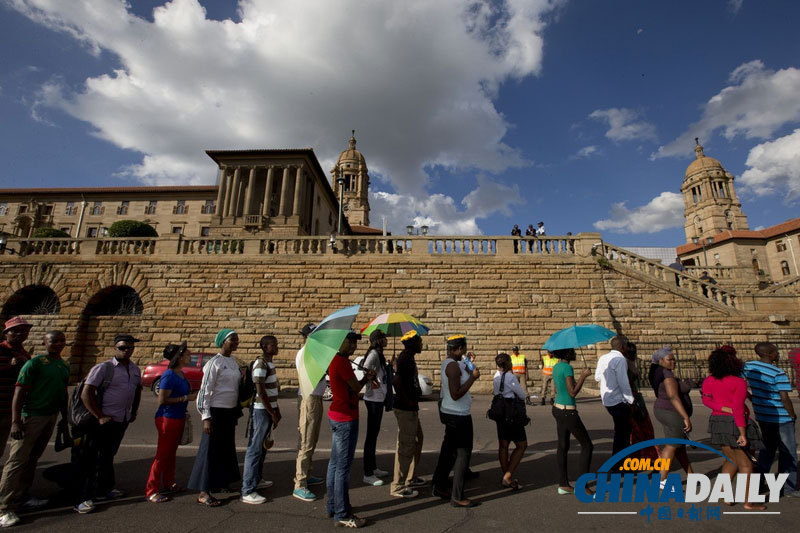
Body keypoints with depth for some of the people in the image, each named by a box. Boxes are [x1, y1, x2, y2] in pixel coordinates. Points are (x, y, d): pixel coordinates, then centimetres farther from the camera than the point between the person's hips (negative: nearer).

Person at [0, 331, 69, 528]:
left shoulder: (65, 367, 10)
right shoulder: (34, 364, -11)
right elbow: (19, 392, -13)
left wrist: (65, 417, 20)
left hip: (52, 416, 7)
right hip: (31, 416, -7)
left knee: (33, 458, 14)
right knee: (17, 460, -4)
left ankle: (21, 497, 25)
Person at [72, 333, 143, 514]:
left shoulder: (135, 370, 7)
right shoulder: (103, 368, -12)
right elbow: (86, 394, -15)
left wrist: (134, 412, 16)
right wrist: (100, 417, -17)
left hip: (122, 421, 6)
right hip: (103, 421, -6)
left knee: (108, 456, 20)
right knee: (88, 458, 1)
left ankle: (104, 489, 33)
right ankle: (82, 498, 11)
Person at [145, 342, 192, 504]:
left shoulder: (181, 374, 7)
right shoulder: (169, 375, -20)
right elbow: (162, 400, -23)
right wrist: (186, 398, -21)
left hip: (178, 418, 9)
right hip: (167, 418, -9)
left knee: (172, 453, 18)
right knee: (163, 454, 0)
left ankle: (168, 484, 30)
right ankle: (151, 491, 12)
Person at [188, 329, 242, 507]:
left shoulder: (233, 361, 8)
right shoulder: (215, 362, -15)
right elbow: (205, 390, -16)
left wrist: (237, 410, 16)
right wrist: (206, 417, -18)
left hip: (230, 411, 8)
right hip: (217, 411, -8)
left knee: (226, 447, 17)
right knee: (211, 448, -1)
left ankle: (220, 482, 34)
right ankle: (203, 492, 9)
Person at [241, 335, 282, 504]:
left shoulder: (270, 363, 11)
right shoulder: (260, 364, -18)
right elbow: (260, 391, -21)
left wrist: (276, 410, 18)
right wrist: (272, 414, -16)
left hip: (269, 409, 9)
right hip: (261, 410, -9)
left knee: (263, 447, 19)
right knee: (255, 449, -3)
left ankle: (256, 479, 33)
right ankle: (248, 491, 4)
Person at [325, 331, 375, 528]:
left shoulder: (336, 361, 10)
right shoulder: (342, 362, -22)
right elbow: (356, 387, -17)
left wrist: (364, 378, -1)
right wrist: (366, 378, 3)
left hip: (337, 416, 11)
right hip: (346, 418, -11)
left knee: (335, 463, 19)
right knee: (343, 466, 0)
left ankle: (332, 506, 32)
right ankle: (342, 515, 12)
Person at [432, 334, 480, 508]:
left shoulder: (447, 362, 7)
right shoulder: (453, 365, -23)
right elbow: (456, 395, -26)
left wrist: (469, 364, 14)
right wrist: (473, 377, -21)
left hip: (449, 412, 10)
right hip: (458, 415, -10)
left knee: (448, 449, 20)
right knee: (463, 453, 1)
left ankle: (439, 487, 33)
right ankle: (457, 497, 9)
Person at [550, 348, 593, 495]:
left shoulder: (556, 367, 8)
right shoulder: (567, 367, -19)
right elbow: (573, 393, -20)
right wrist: (583, 376, -14)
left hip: (557, 408, 9)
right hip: (568, 411, -9)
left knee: (563, 446, 13)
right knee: (587, 446, 3)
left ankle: (563, 485, 20)